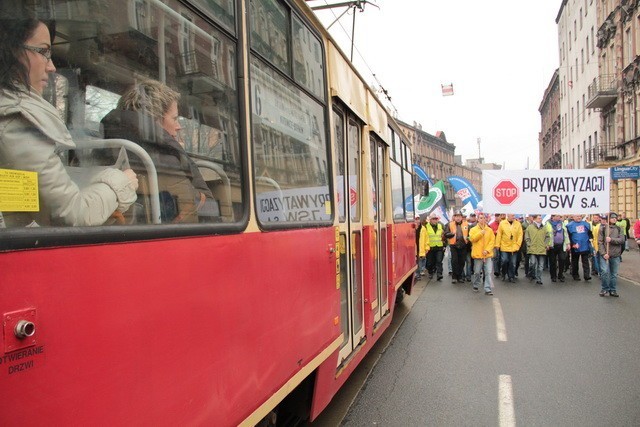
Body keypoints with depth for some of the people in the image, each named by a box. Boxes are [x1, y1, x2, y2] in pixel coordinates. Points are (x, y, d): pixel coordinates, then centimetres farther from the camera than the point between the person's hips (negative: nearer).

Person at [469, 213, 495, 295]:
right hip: (478, 254, -1)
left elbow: (492, 241, 2)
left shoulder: (489, 230, 7)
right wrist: (481, 233, -15)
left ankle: (488, 289, -4)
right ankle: (475, 285, 30)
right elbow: (472, 239, -12)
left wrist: (487, 250, -10)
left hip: (488, 254, 1)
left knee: (489, 272, -6)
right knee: (477, 272, 8)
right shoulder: (473, 229, 3)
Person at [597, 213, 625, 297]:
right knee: (605, 271, -13)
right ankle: (605, 289, 4)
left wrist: (611, 239, -18)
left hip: (615, 255, 3)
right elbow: (600, 242, -4)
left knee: (614, 274, 8)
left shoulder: (619, 229, 10)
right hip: (605, 254, -3)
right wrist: (603, 253, -12)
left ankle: (612, 290, 21)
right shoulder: (603, 228, 1)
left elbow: (622, 240, -4)